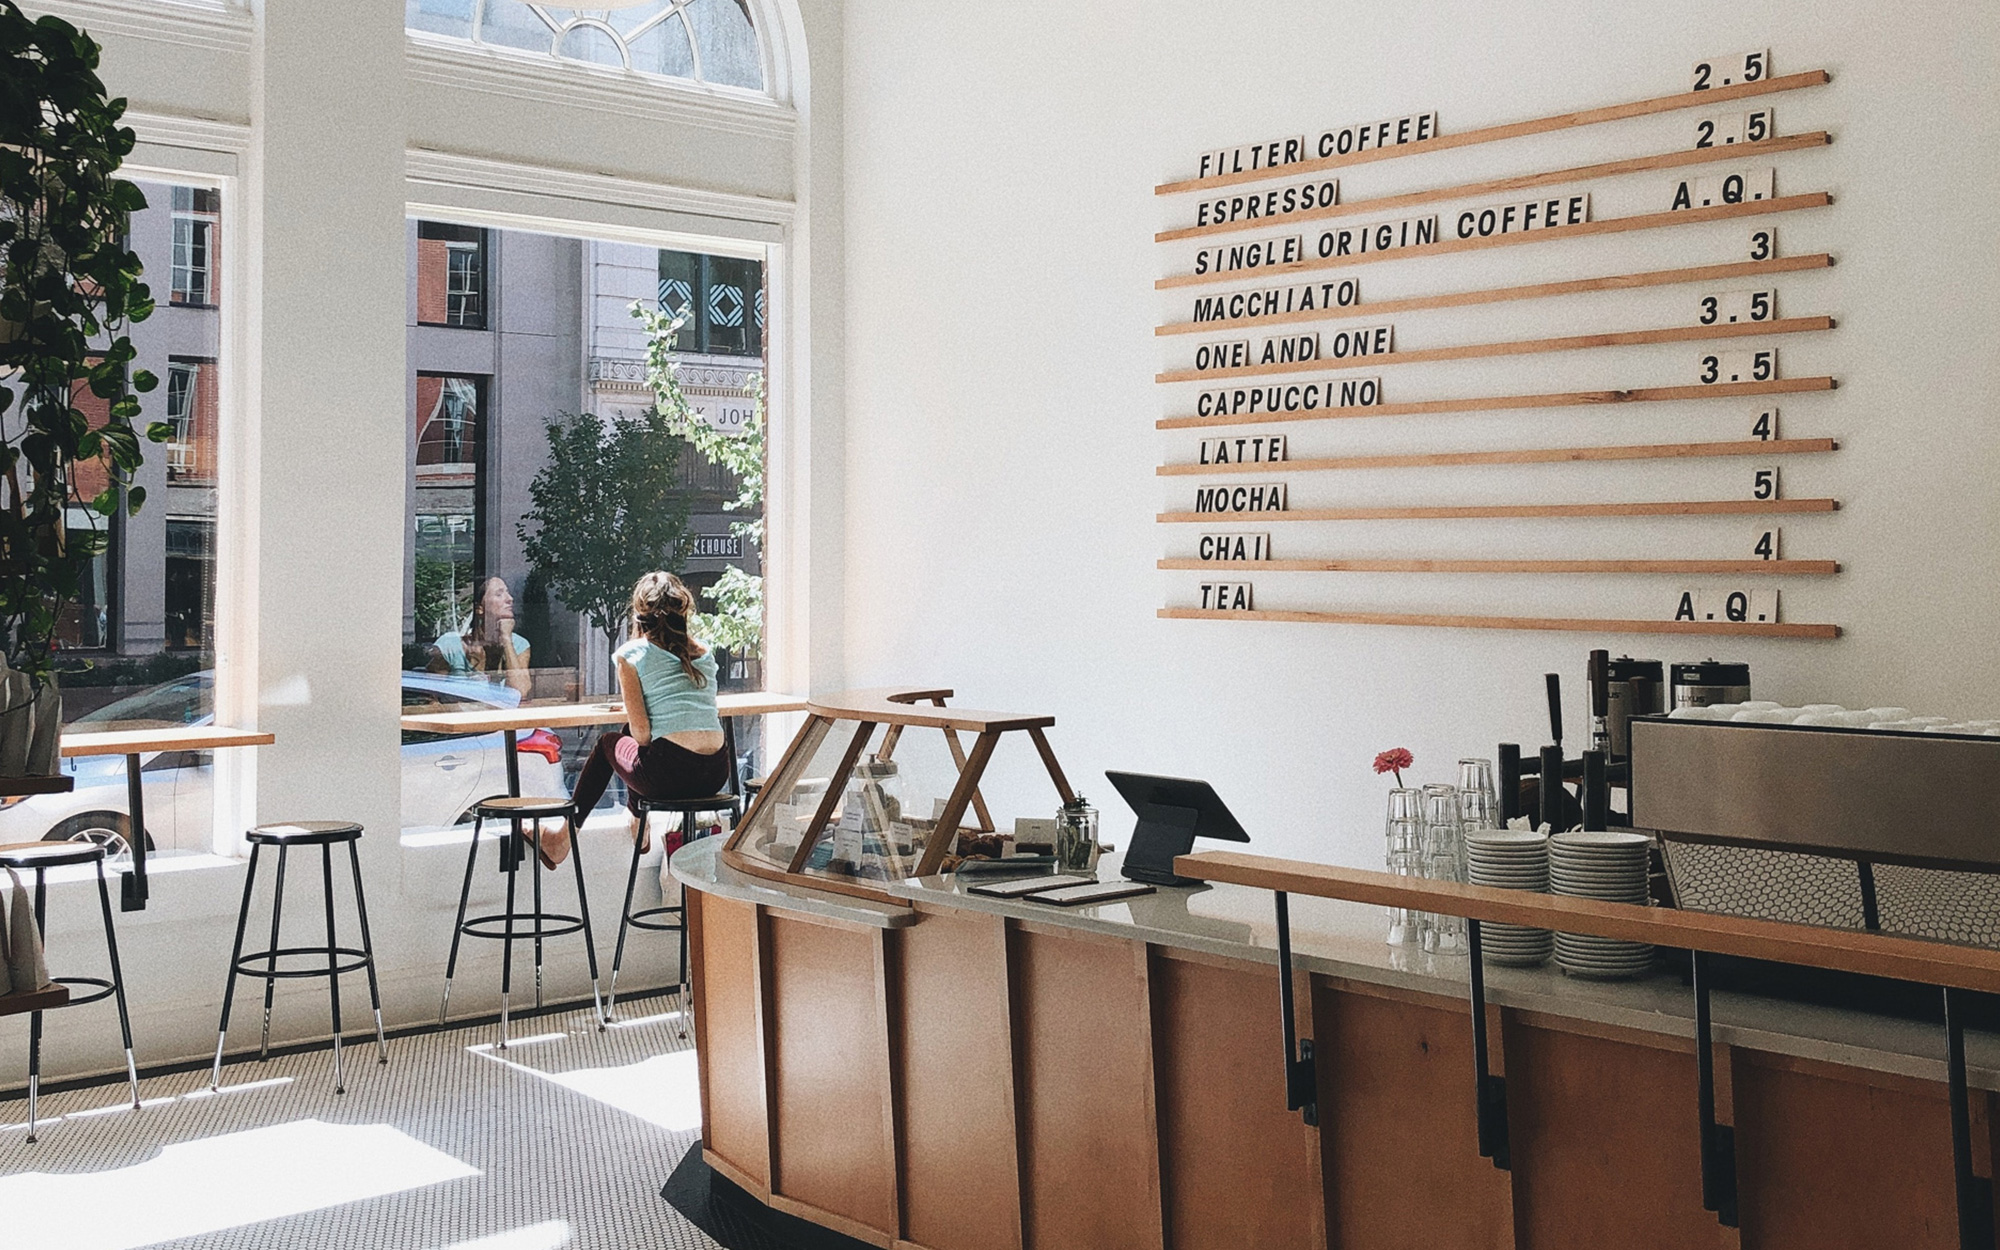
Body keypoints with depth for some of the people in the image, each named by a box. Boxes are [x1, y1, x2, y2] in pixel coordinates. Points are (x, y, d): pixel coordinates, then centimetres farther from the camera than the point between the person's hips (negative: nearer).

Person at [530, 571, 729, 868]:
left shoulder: (632, 653, 0)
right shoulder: (703, 651, 14)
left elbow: (641, 731, -5)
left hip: (670, 774, -5)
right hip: (716, 775, 5)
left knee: (609, 743, 28)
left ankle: (563, 838, 41)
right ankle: (639, 825, 47)